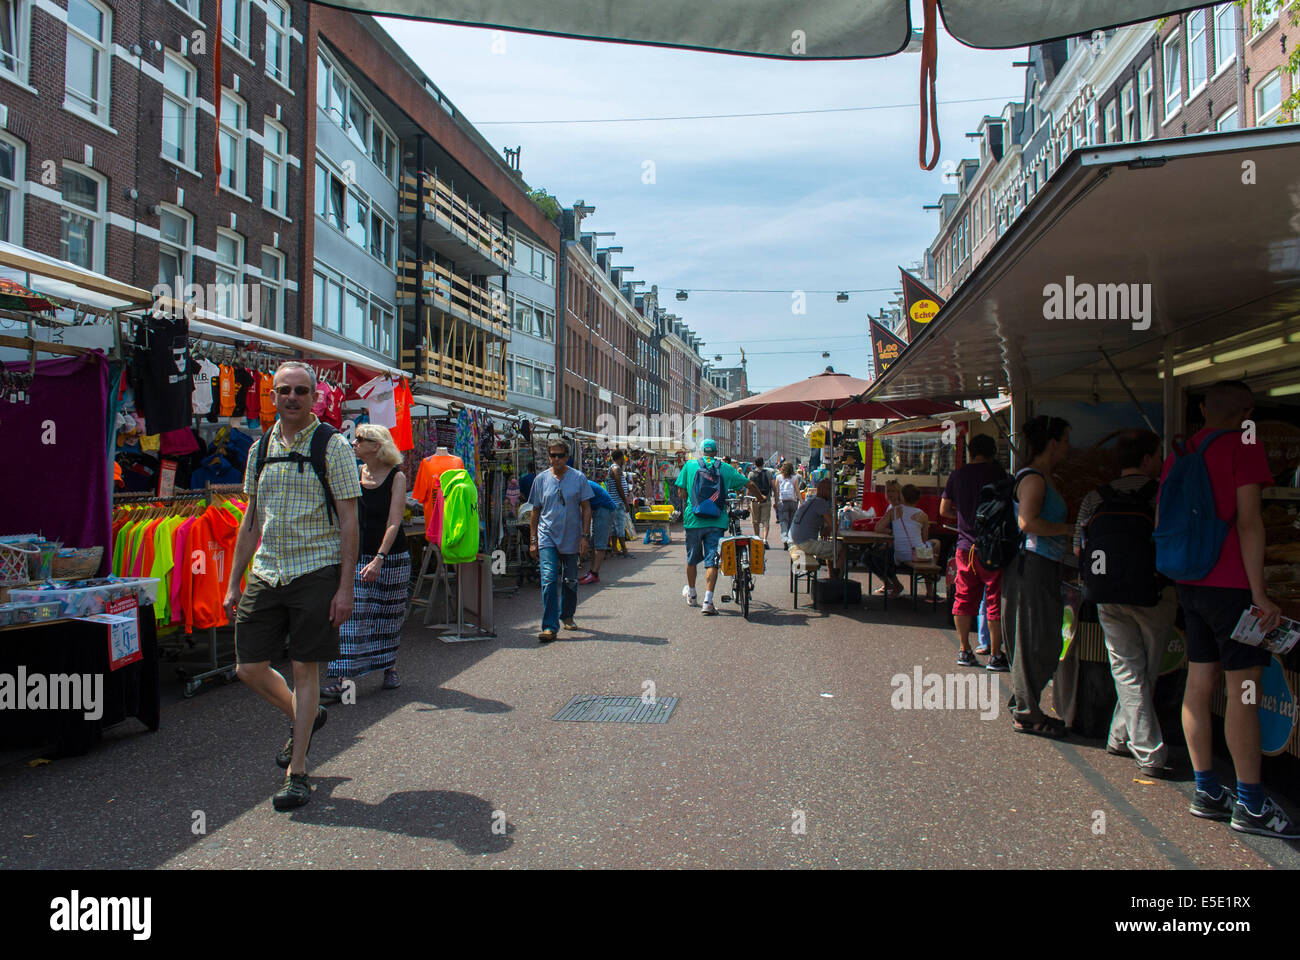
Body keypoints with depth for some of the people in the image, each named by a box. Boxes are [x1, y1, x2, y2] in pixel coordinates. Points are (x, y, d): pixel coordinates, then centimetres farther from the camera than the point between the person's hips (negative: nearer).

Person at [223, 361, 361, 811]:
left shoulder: (333, 446, -4)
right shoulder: (261, 449, 11)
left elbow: (349, 520, -7)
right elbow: (251, 521, 16)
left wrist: (345, 587, -12)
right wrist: (234, 583, 13)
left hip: (315, 572, -5)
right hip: (265, 573, 5)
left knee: (305, 670, 1)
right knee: (249, 668, 6)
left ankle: (297, 773, 14)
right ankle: (303, 719, 34)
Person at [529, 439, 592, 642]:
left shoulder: (578, 478, 0)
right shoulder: (541, 479, 4)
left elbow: (586, 509, 2)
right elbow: (535, 511, 9)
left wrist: (584, 536, -5)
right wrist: (532, 540, 6)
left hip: (571, 538, 1)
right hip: (547, 536, 0)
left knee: (570, 580, 12)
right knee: (549, 579, -13)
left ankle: (567, 616, 34)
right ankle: (550, 627, -14)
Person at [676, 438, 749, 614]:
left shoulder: (690, 465, 5)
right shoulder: (725, 468, 5)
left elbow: (682, 491, 10)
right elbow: (748, 484, 7)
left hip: (693, 520, 1)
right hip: (716, 522, -1)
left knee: (692, 559, 18)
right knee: (712, 561, 1)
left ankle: (691, 594, 36)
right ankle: (708, 601, -9)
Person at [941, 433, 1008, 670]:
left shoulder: (957, 475, 5)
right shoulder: (996, 472, -7)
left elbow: (944, 510, 10)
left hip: (965, 546, 4)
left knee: (964, 598, 11)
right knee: (995, 599, 2)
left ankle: (964, 651, 16)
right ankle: (995, 655, 5)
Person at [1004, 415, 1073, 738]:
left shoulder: (1042, 479, 19)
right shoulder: (1033, 478, -13)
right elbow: (1028, 522, -25)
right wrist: (1068, 529, -15)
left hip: (1042, 567, 10)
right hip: (1032, 566, -10)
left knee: (1040, 641, 15)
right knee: (1035, 642, -4)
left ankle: (1023, 703, 24)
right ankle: (1027, 714, 5)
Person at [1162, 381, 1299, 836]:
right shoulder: (1245, 447, -7)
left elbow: (1161, 522, 16)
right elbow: (1248, 522, -14)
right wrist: (1260, 593, -15)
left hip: (1190, 582, 7)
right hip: (1232, 584, -7)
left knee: (1199, 686, 9)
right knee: (1244, 690, -3)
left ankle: (1206, 791, 16)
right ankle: (1250, 805, 2)